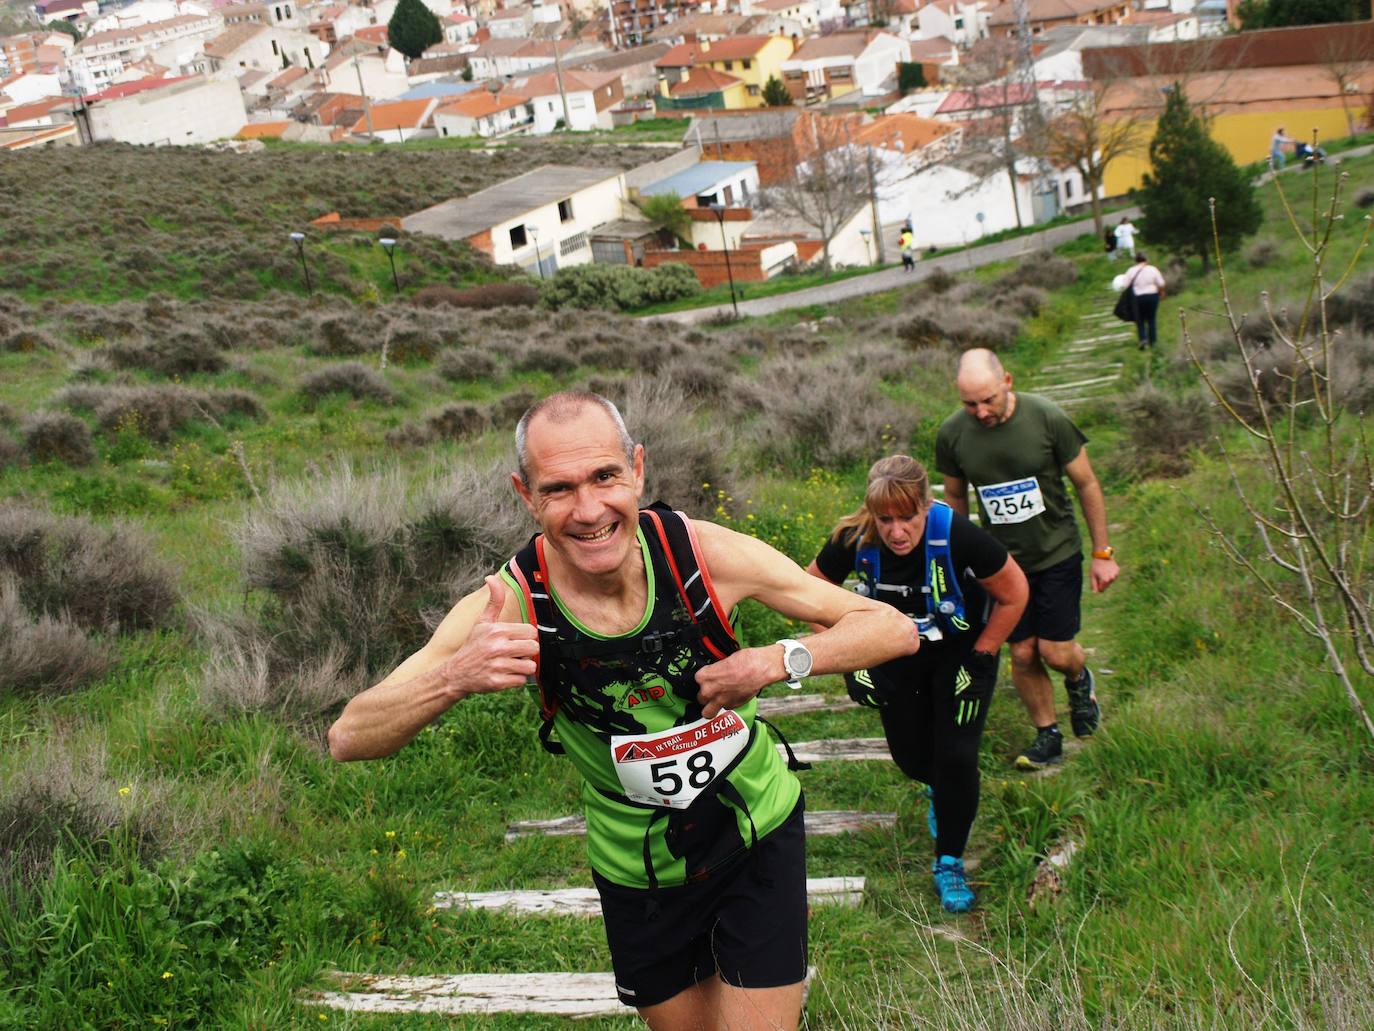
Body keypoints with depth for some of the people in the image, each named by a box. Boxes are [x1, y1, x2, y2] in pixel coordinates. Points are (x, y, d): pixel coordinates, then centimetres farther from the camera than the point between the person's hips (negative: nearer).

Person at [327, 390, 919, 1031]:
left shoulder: (706, 552, -23)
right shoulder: (512, 606, -23)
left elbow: (893, 628, -16)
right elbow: (349, 738, -24)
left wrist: (779, 660, -35)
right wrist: (455, 678, -43)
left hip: (760, 839, 0)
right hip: (638, 874, 1)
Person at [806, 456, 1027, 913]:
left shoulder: (957, 536, -35)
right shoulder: (854, 540, -28)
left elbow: (1014, 593, -18)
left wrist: (979, 659, -14)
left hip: (961, 650, -2)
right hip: (897, 655, 2)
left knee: (956, 757, -9)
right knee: (910, 756, 8)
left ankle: (949, 864, 12)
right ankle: (938, 790, 46)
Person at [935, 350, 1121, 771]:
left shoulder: (1046, 418, -18)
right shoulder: (952, 434, -11)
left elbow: (1086, 484, -6)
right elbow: (955, 497, 7)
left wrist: (1102, 553, -3)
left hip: (1057, 552, -2)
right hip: (1003, 559, 2)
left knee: (1056, 652, -5)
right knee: (1022, 653, 3)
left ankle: (1079, 679, 31)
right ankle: (1047, 734, 24)